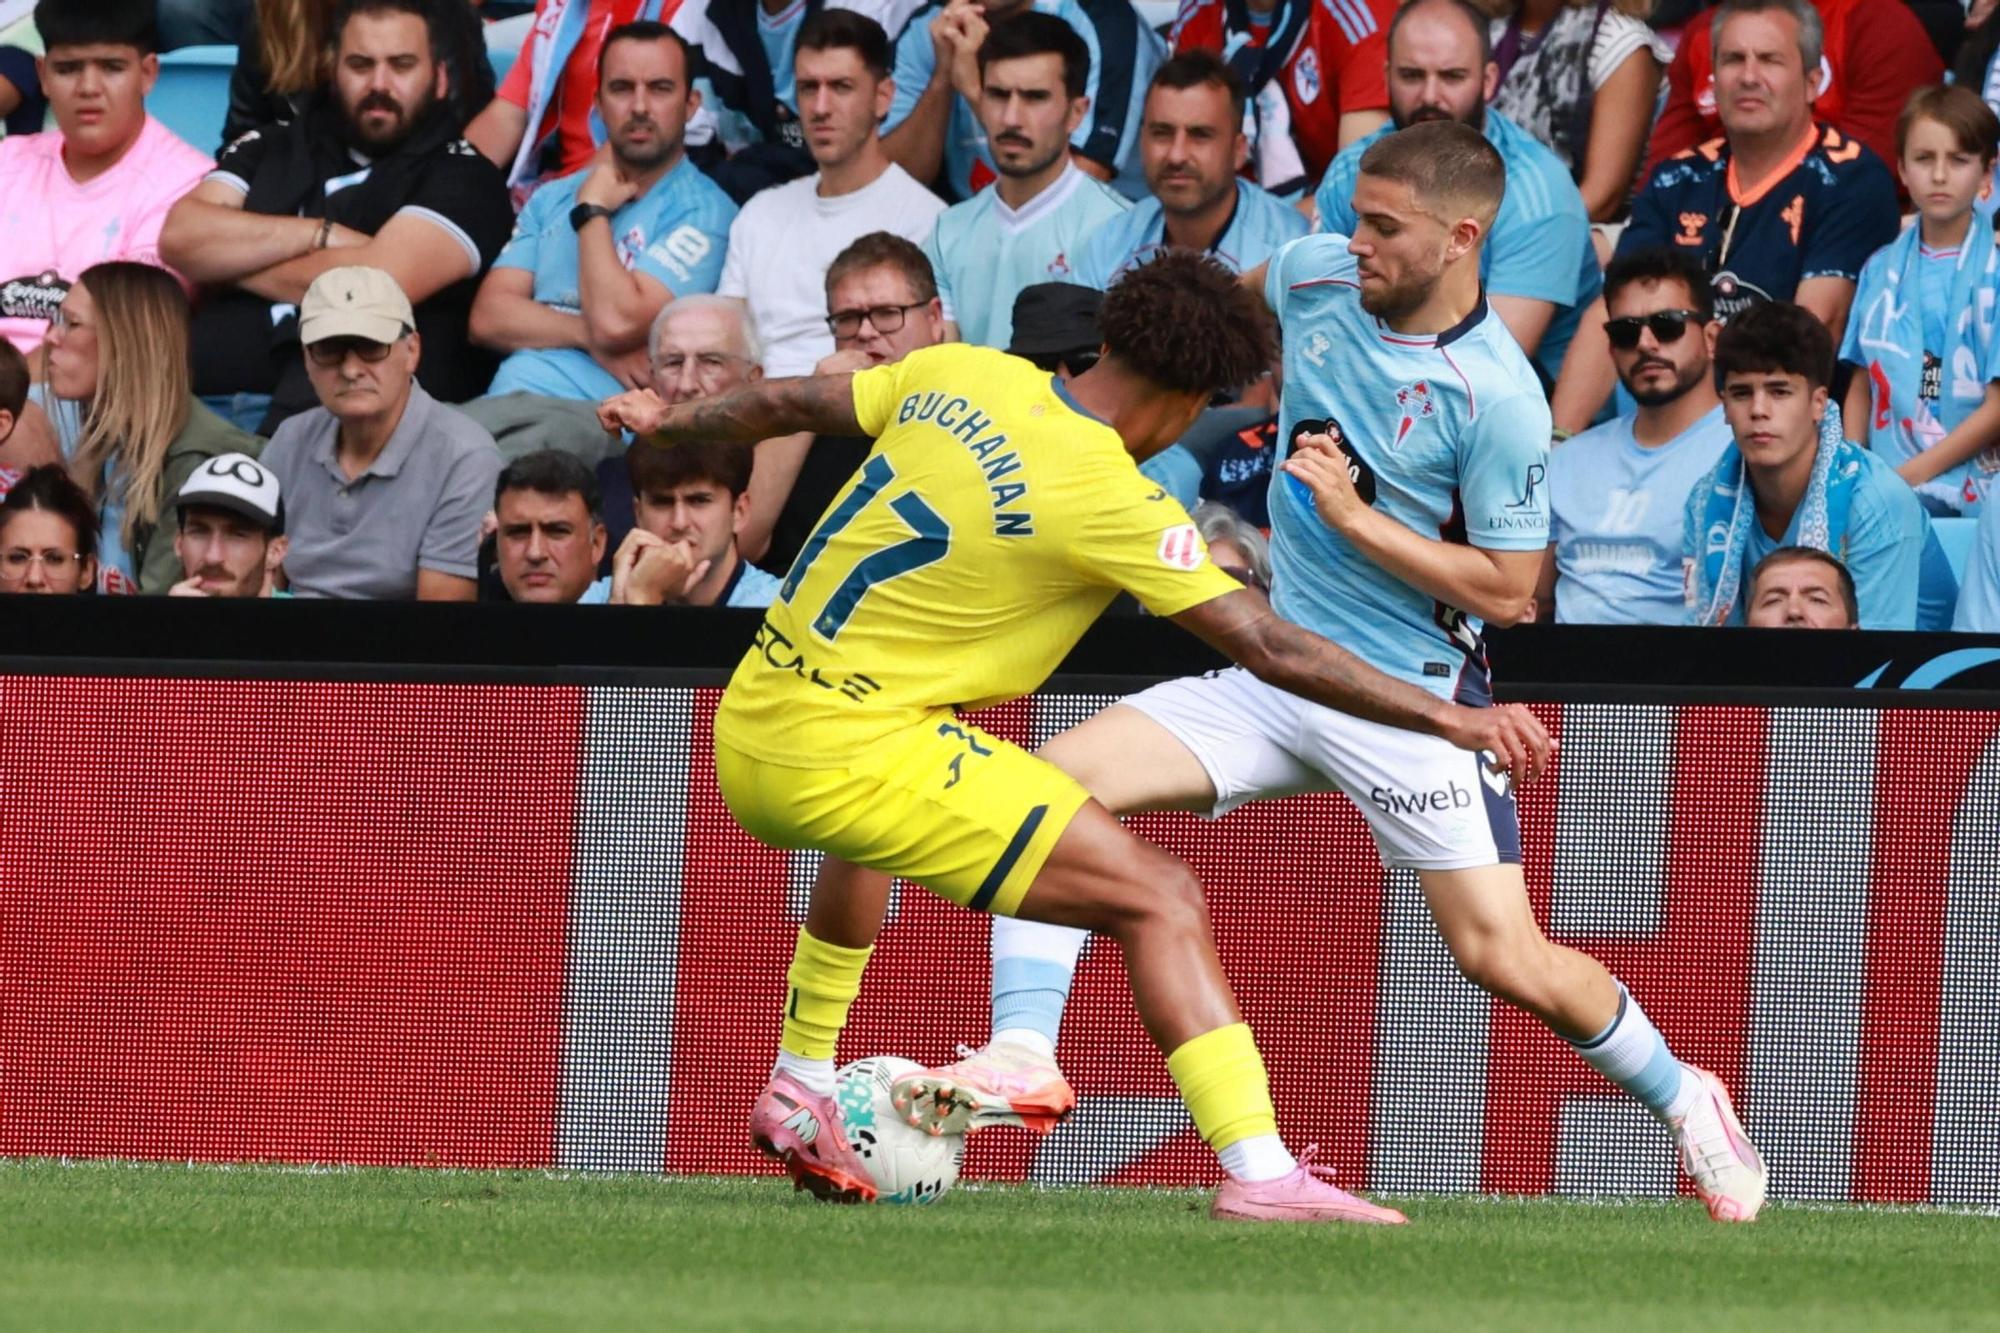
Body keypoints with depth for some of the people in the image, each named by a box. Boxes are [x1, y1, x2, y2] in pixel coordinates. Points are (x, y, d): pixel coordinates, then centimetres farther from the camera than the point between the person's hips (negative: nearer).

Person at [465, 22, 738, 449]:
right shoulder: (552, 198, 22)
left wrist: (593, 210, 2)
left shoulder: (701, 212, 1)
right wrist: (589, 337, -7)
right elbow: (488, 317, 10)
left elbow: (616, 324, -13)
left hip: (594, 416, -5)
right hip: (506, 398, 6)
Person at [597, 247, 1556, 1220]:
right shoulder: (1110, 502, -16)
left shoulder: (960, 375, 4)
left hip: (747, 735, 8)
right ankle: (1261, 1175, -19)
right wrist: (1447, 719, -12)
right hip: (848, 759, -8)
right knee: (1161, 901, -7)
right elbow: (1270, 647, -16)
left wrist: (669, 422, 39)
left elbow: (784, 405, 19)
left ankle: (800, 1094, 46)